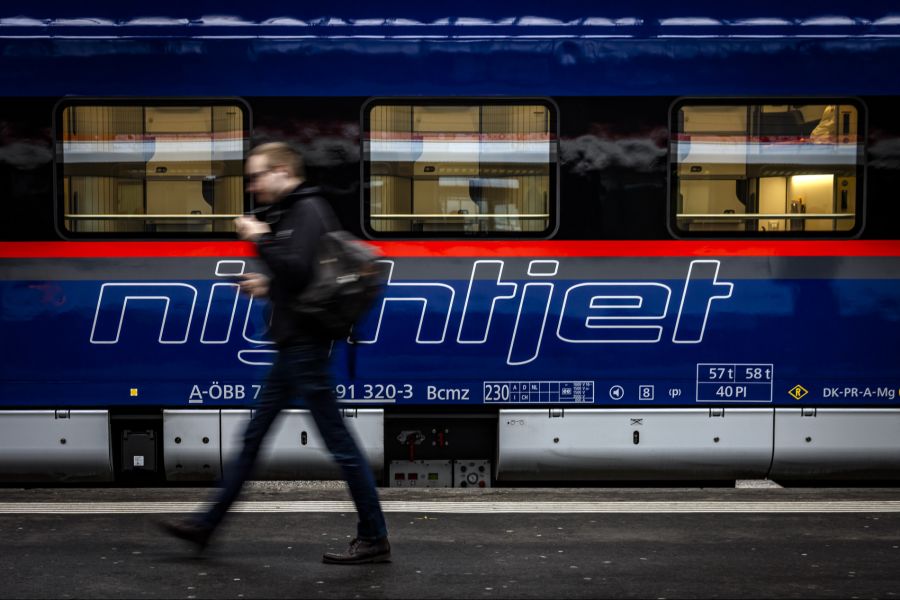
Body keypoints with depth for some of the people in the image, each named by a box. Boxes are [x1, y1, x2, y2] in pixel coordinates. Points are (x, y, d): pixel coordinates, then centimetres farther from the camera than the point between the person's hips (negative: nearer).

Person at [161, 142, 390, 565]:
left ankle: (374, 539, 7)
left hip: (304, 344, -10)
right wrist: (269, 286, 13)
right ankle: (207, 525, 23)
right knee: (253, 437, 14)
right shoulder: (289, 212, 17)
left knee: (338, 441, -3)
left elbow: (298, 271, -25)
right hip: (292, 344, 10)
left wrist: (261, 239, -14)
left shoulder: (308, 210, -12)